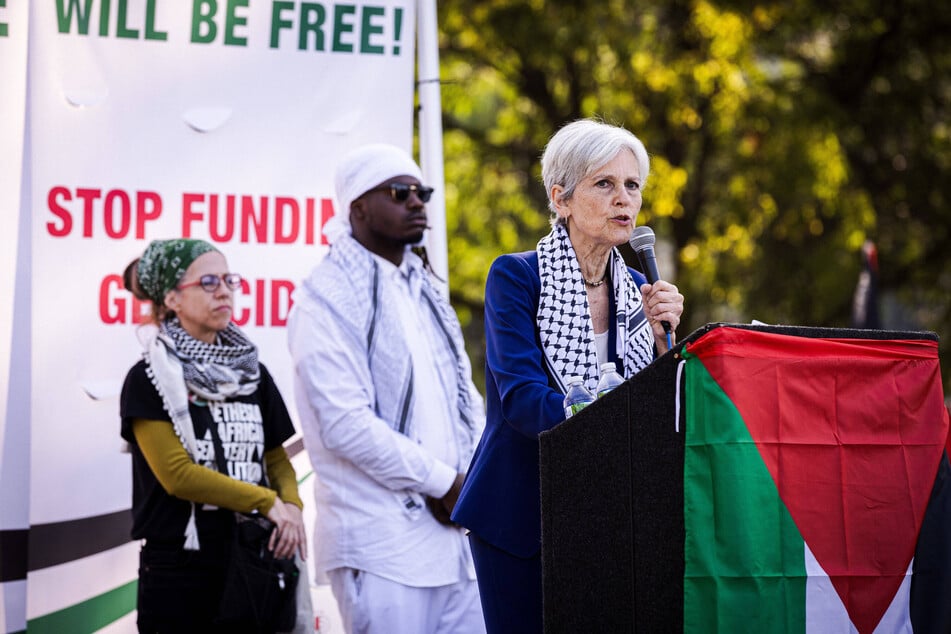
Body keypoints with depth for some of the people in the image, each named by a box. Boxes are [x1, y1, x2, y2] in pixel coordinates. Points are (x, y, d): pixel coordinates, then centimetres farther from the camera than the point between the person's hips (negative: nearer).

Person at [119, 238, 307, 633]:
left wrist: (291, 505, -10)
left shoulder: (253, 374, 13)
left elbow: (277, 458, 13)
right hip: (179, 571, -4)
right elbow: (176, 474, -12)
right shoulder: (149, 380, -4)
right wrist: (269, 503, -12)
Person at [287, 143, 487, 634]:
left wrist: (473, 479, 1)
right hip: (383, 546, -7)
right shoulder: (328, 298, -7)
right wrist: (443, 482, -12)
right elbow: (347, 425, -16)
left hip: (455, 533, 7)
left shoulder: (425, 291, 19)